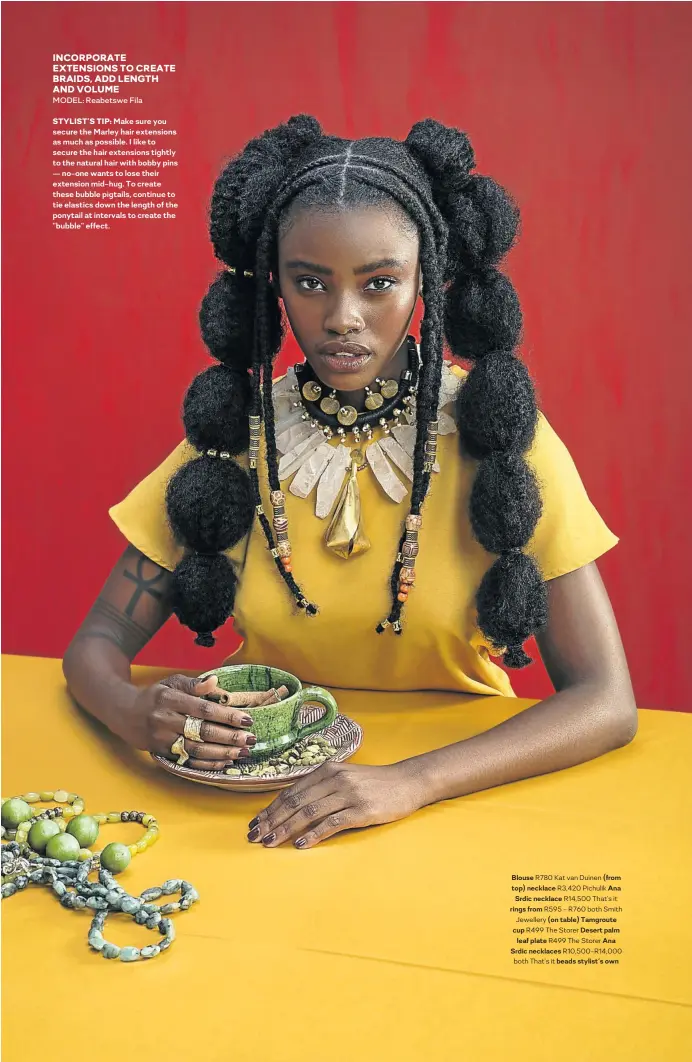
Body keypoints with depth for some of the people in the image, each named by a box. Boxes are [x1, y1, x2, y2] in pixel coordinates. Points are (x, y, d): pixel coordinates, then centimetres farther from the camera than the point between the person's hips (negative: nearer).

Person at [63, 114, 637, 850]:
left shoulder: (498, 431, -10)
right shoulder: (236, 432, -4)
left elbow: (606, 703, -14)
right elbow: (99, 642, -1)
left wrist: (409, 782, -29)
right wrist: (137, 713, -25)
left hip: (455, 785, -1)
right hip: (271, 791, 3)